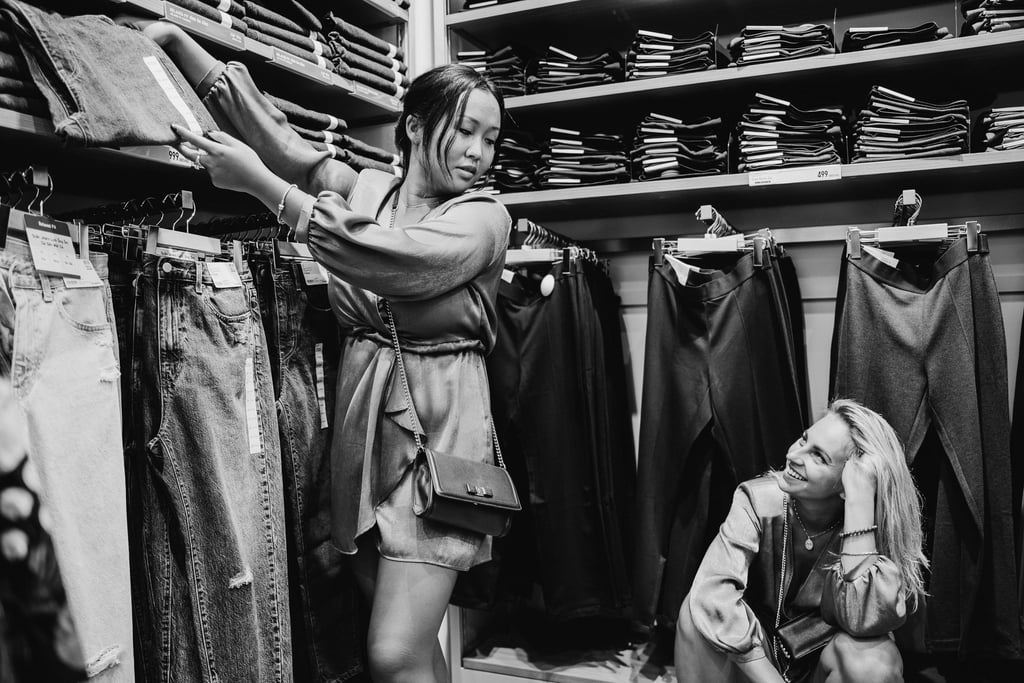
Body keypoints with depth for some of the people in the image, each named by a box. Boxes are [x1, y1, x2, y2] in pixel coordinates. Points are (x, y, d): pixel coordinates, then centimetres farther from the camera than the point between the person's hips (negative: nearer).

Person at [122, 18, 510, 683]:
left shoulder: (485, 216, -3)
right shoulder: (364, 186, 11)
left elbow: (397, 259, -20)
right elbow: (271, 130, 7)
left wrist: (260, 182, -18)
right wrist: (174, 38, -2)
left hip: (440, 424, -4)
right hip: (361, 411, 4)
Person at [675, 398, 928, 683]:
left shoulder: (876, 521, -18)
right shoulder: (759, 500, -19)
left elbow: (863, 620, -35)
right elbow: (713, 593, -31)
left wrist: (860, 499, -37)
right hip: (754, 654, 0)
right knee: (701, 611, -29)